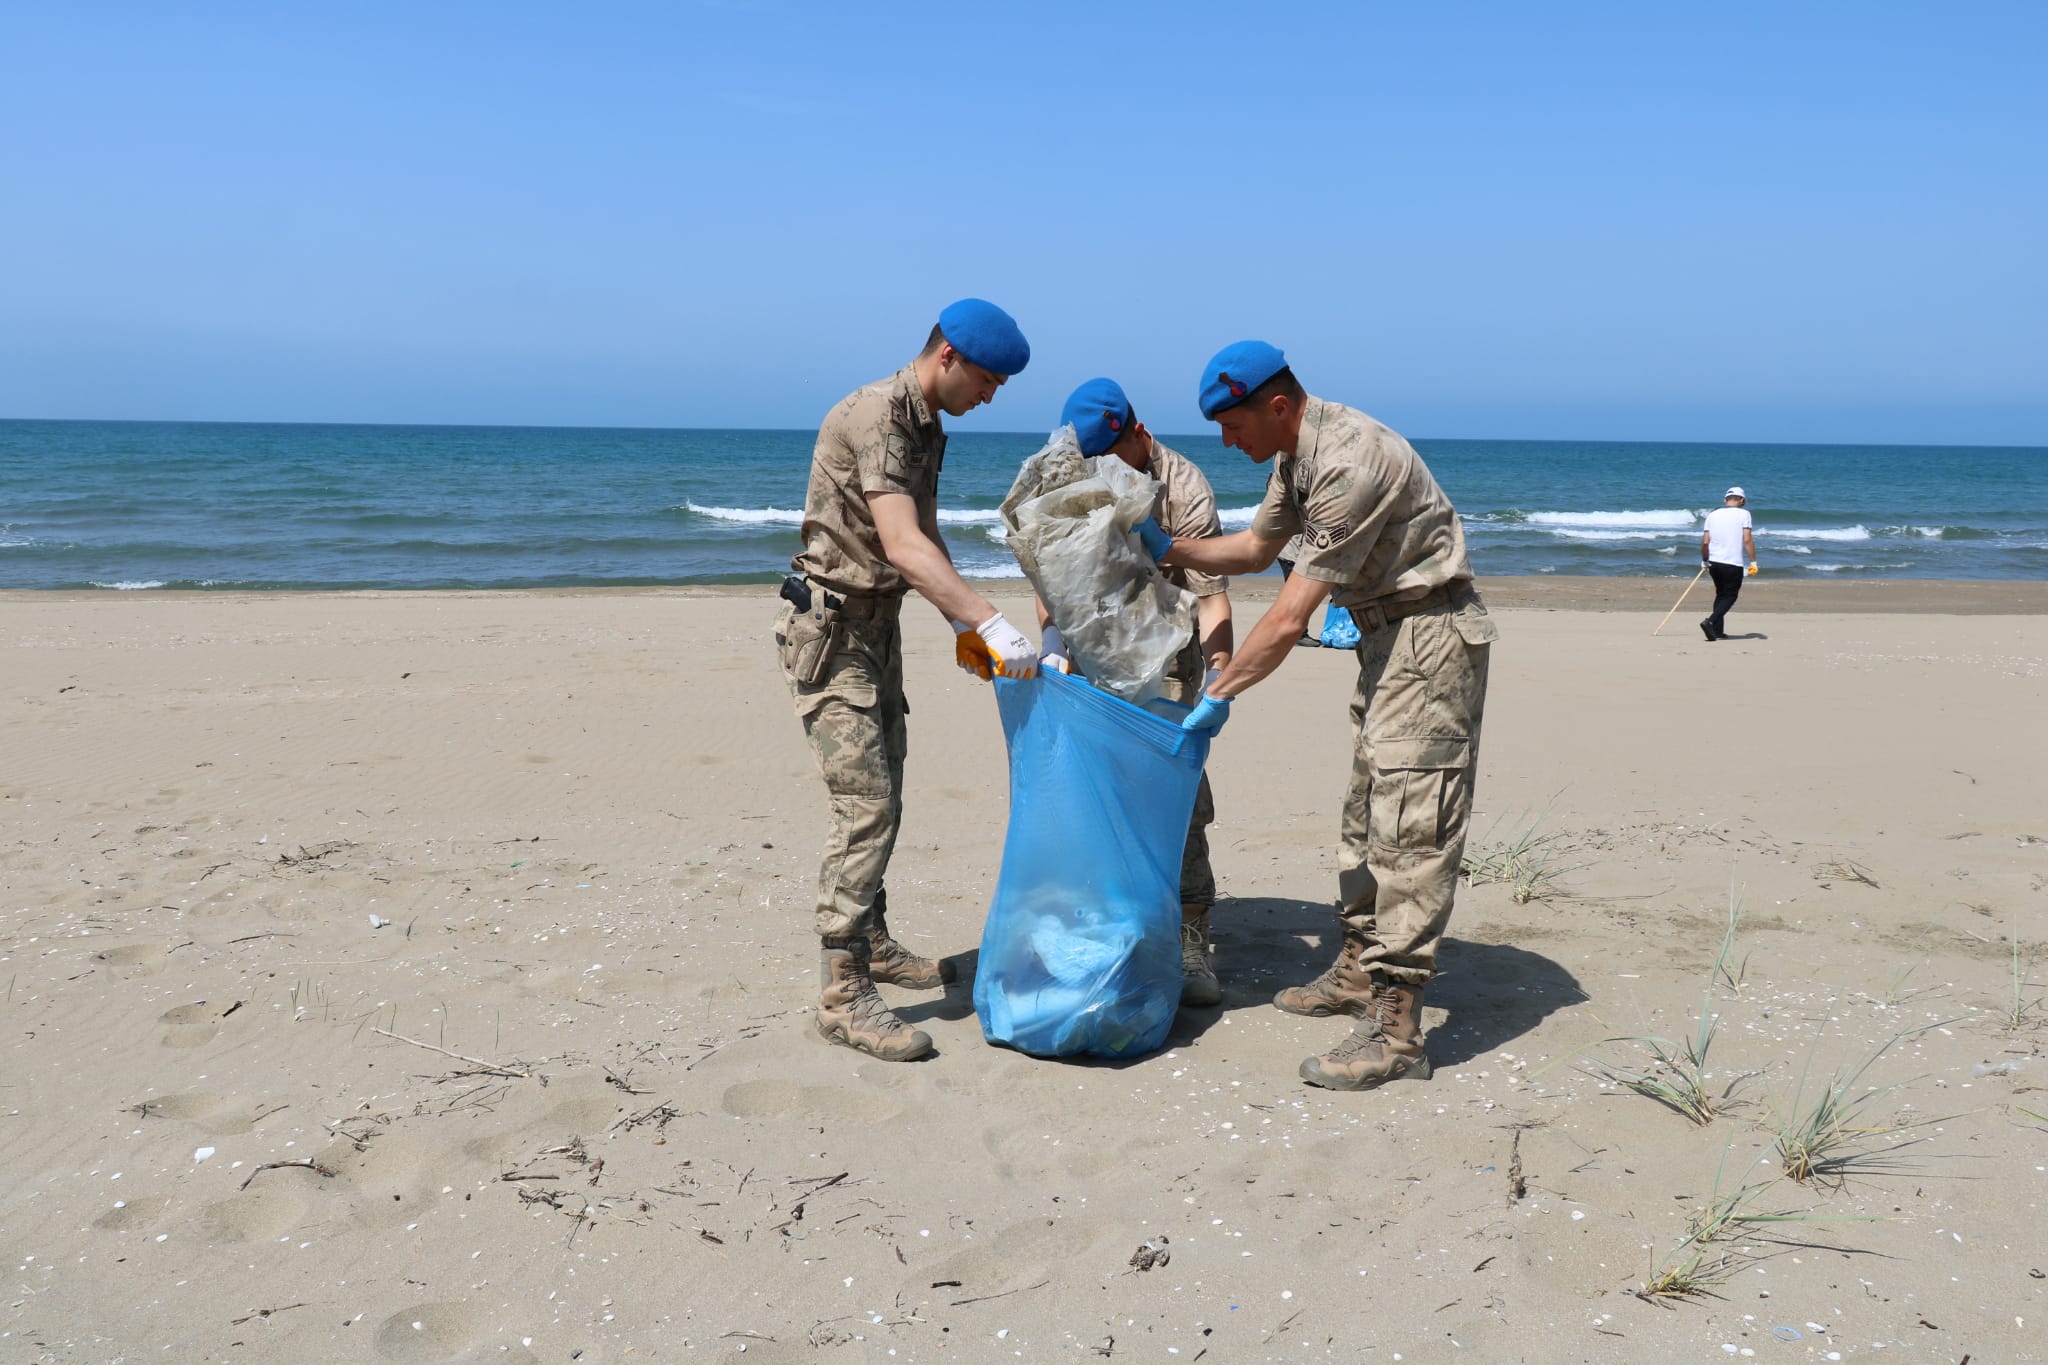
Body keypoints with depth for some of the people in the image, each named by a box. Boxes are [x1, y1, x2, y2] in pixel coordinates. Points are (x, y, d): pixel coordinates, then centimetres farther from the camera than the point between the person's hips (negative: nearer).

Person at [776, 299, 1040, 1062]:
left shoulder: (927, 428, 11)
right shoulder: (875, 416, -20)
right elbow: (901, 546, -31)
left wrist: (963, 628, 11)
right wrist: (993, 624, -36)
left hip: (878, 627, 10)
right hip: (830, 632, -10)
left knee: (881, 798, 17)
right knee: (866, 808, -13)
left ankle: (872, 945, 32)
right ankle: (843, 997, -9)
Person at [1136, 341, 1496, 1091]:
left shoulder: (1349, 465, -26)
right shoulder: (1297, 453, 6)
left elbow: (1289, 617, -27)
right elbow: (1255, 547, 23)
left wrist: (1220, 695, -21)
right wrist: (1169, 548, 10)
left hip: (1432, 635, -11)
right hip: (1387, 636, 11)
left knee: (1408, 827, -14)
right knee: (1365, 811, 16)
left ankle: (1395, 1029, -14)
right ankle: (1359, 972, 29)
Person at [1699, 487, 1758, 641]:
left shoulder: (1713, 515, 8)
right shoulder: (1743, 514, -3)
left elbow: (1705, 541, 5)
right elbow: (1747, 540, -11)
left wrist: (1705, 561, 17)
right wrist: (1753, 562, -8)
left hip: (1714, 562, 5)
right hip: (1733, 564, -5)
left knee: (1721, 594, 18)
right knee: (1730, 596, 4)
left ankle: (1717, 631, 16)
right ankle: (1710, 621, -17)